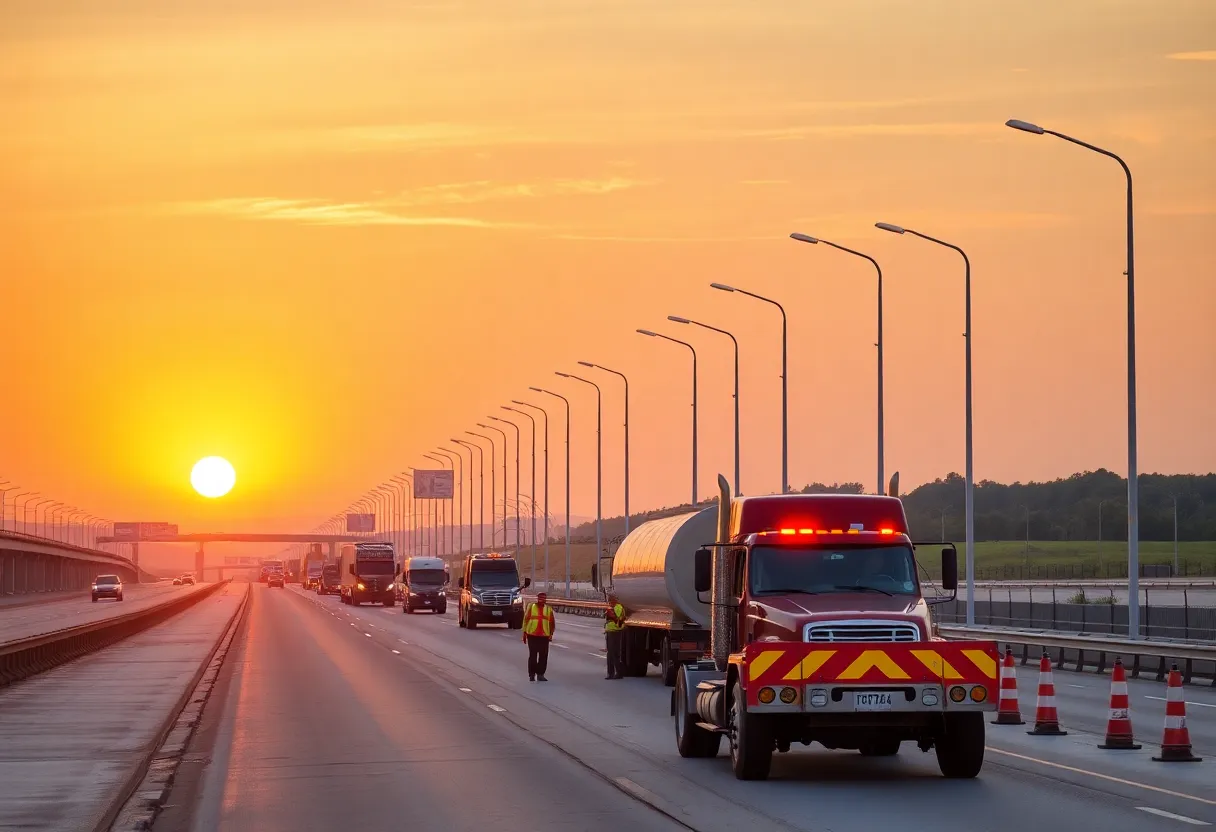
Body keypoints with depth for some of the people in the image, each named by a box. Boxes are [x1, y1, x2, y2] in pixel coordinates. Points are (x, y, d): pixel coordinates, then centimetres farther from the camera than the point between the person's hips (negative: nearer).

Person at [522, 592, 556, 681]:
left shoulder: (549, 609, 10)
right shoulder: (531, 607, 5)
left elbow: (552, 623, 13)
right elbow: (526, 620, 5)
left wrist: (551, 634, 7)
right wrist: (524, 633, 1)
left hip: (544, 636, 2)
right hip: (532, 635, -2)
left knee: (543, 656, 1)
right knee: (533, 655, 1)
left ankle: (540, 675, 9)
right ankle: (531, 675, 9)